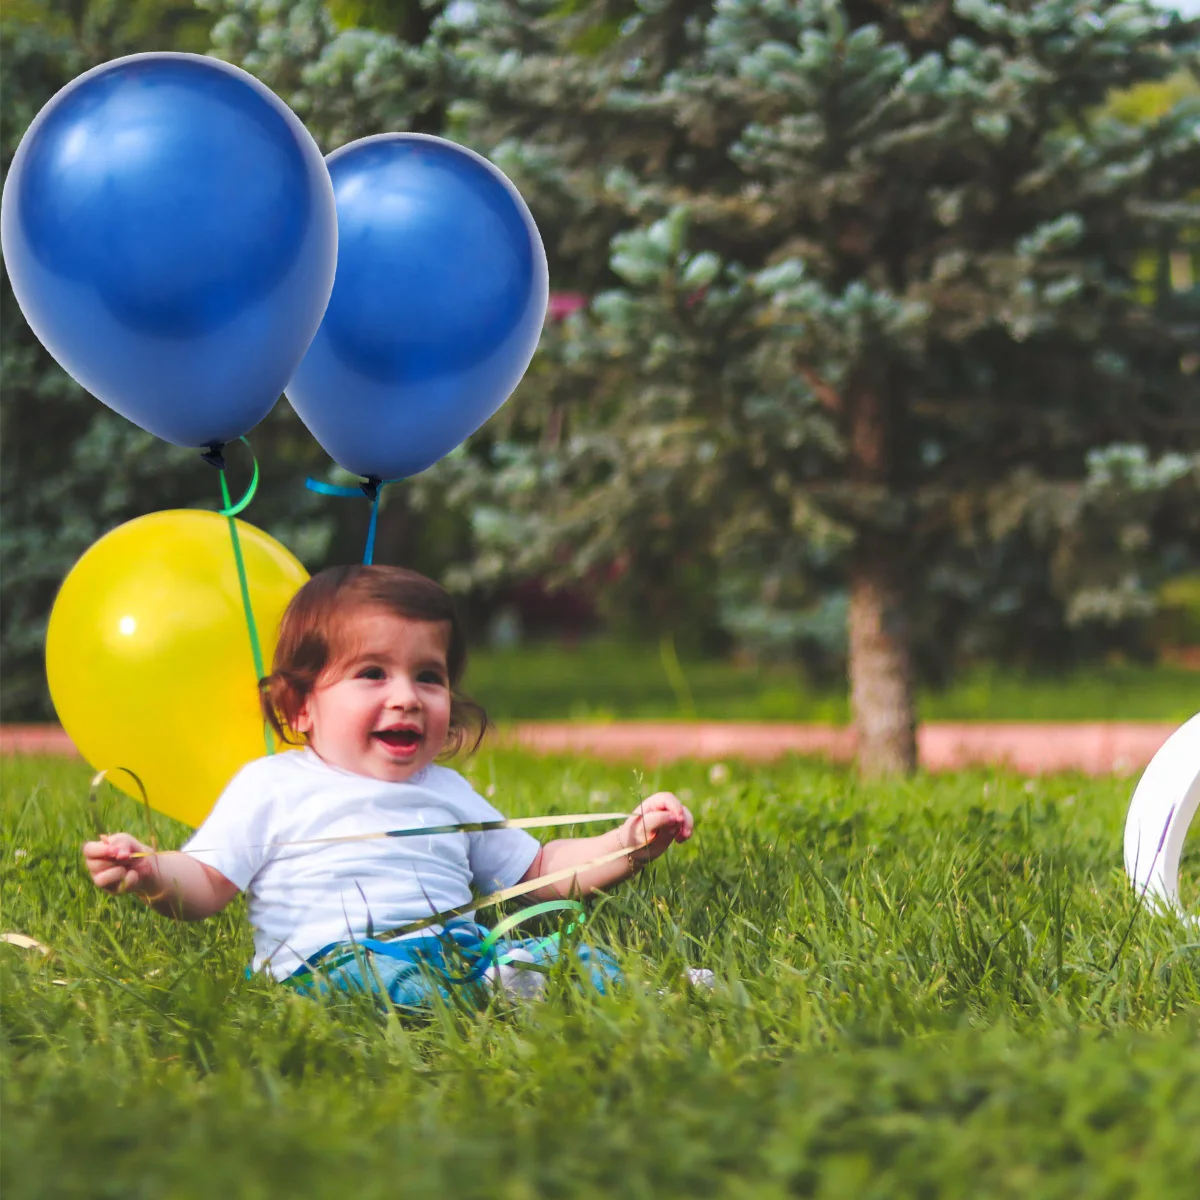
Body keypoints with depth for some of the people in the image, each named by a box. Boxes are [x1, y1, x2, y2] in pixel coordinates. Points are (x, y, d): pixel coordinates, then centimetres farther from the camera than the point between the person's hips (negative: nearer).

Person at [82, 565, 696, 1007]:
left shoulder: (449, 793, 27)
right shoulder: (272, 787, 12)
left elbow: (539, 872, 29)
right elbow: (205, 885, 7)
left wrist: (627, 845, 13)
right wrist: (153, 876, -16)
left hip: (459, 949, 5)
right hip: (332, 951, -5)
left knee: (584, 964, -21)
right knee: (362, 971, -41)